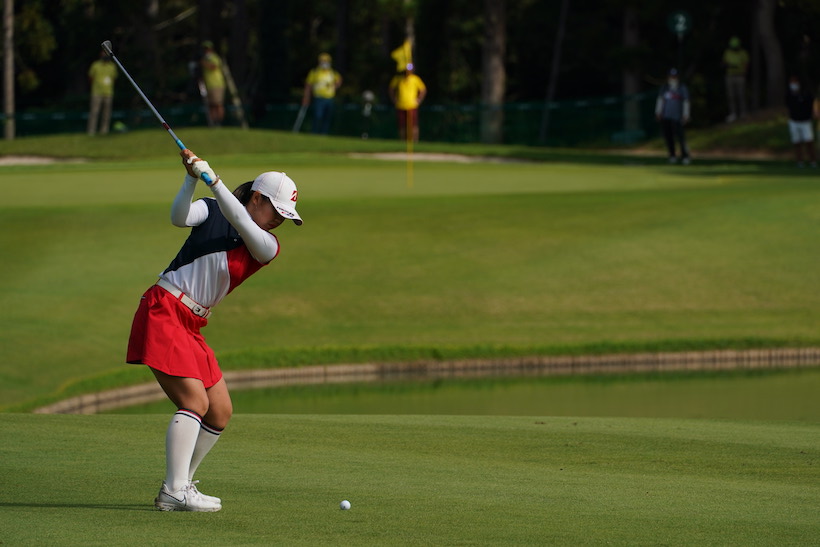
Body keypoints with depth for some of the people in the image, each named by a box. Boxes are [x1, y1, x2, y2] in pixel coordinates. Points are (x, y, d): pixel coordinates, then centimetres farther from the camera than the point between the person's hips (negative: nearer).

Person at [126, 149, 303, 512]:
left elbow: (241, 224, -13)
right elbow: (179, 217, -19)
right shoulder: (210, 212, 0)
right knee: (196, 400, -18)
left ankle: (180, 485, 14)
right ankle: (175, 492, -21)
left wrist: (212, 179, -23)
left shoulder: (267, 247, 6)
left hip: (192, 326, 7)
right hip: (162, 312, -7)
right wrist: (192, 178, -33)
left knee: (220, 412, 4)